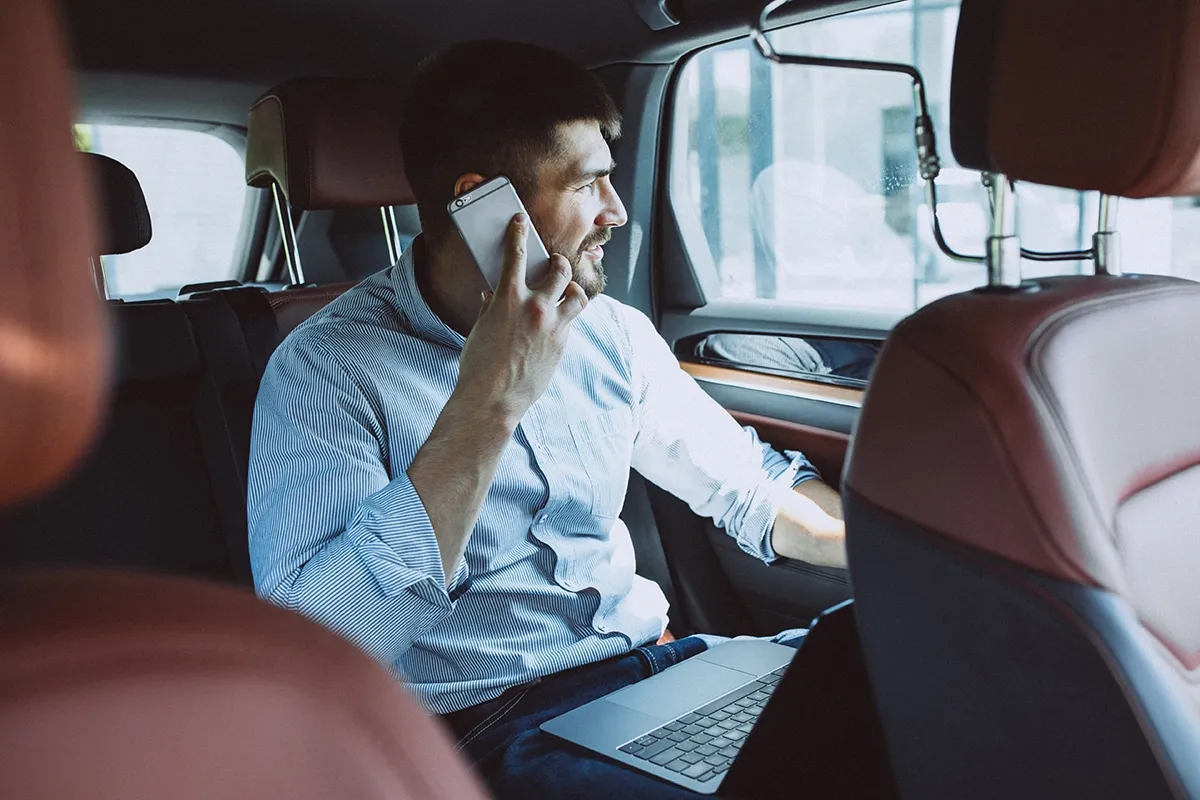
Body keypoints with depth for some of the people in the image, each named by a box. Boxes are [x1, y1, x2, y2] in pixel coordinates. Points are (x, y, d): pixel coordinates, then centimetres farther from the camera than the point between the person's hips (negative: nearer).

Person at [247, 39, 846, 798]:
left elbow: (751, 485, 14)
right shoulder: (329, 366, -12)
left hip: (649, 664, 6)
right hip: (488, 728, -6)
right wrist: (486, 404, -27)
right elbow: (315, 650, -23)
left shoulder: (613, 334, 6)